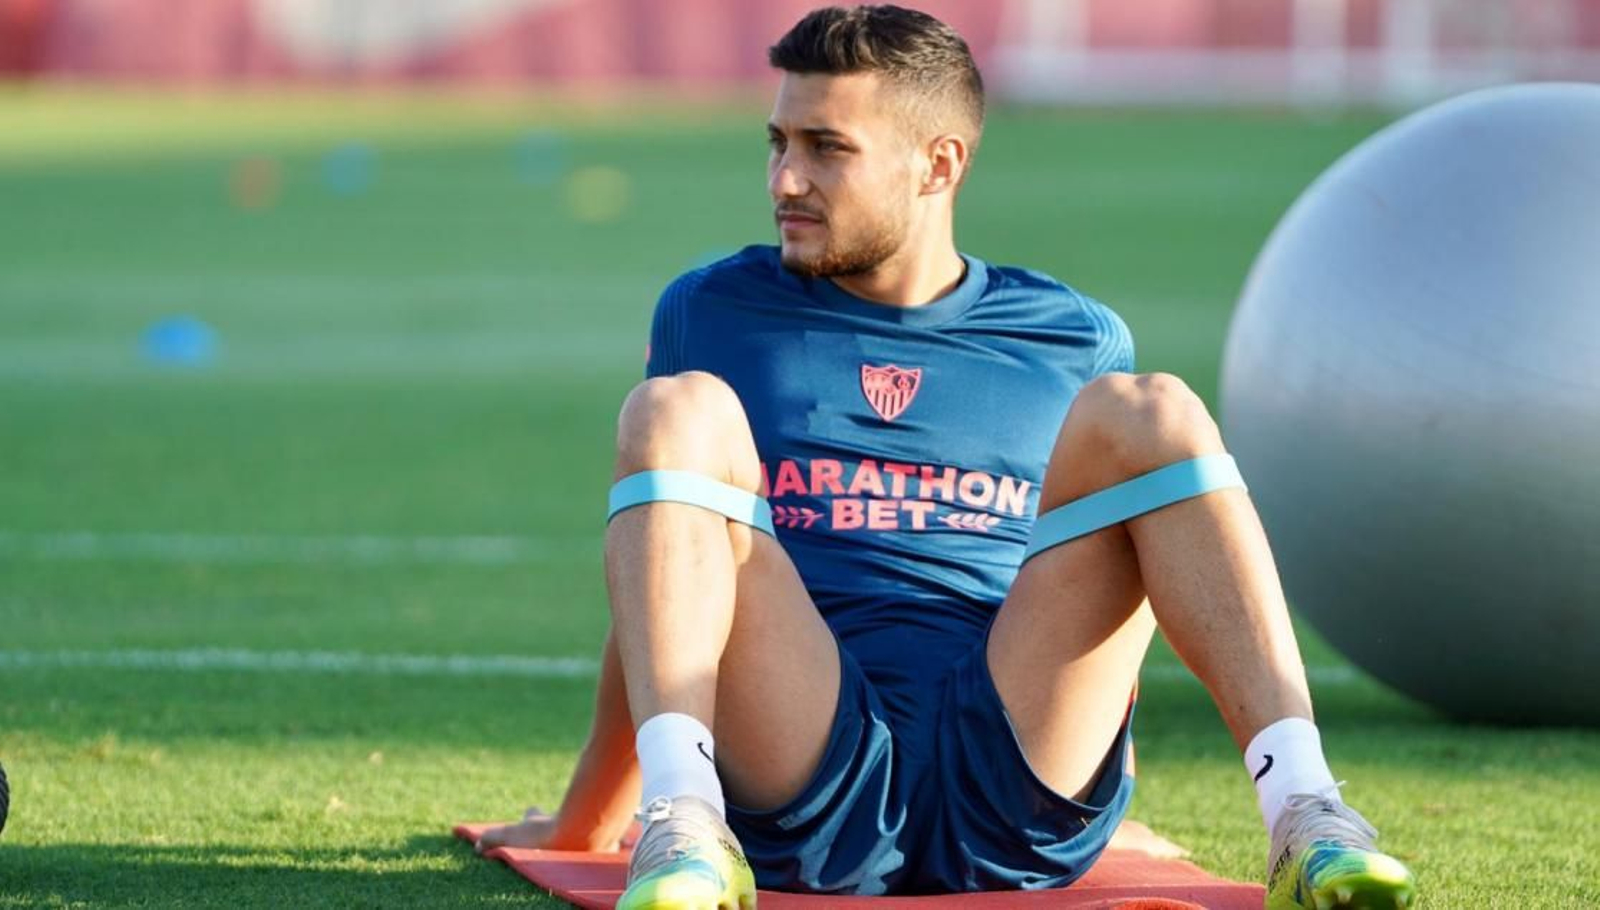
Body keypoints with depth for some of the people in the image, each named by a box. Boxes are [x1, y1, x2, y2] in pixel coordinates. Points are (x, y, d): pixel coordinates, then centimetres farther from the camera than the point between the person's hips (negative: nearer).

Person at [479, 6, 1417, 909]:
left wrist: (1100, 808, 27)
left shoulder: (1076, 343, 19)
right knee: (677, 412, -20)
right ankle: (683, 832, -40)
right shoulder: (711, 313, 18)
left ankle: (1305, 814, -35)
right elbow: (659, 592, 24)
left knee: (1147, 415, -18)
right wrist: (588, 819, 28)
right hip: (803, 801, 0)